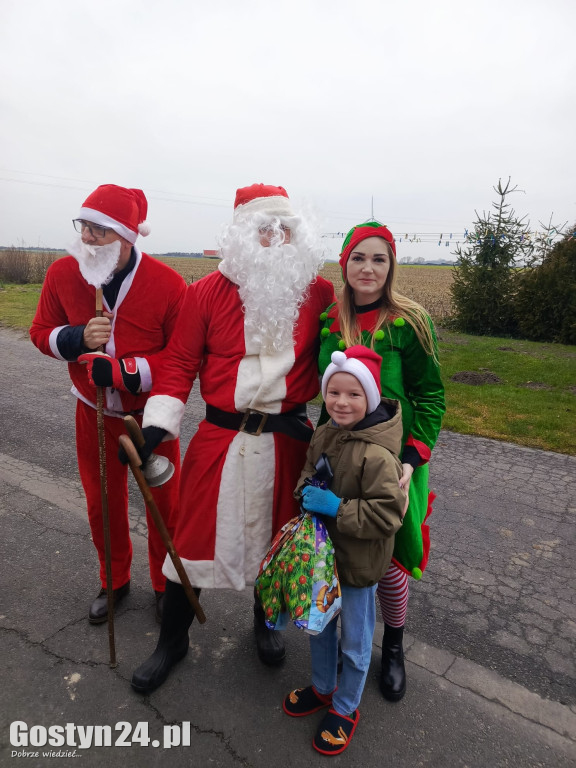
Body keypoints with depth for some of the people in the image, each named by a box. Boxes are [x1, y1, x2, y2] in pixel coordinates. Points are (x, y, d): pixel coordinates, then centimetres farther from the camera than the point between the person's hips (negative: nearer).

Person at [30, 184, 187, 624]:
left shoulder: (168, 283, -21)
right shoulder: (63, 273, -9)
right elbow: (42, 332, 2)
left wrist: (126, 370, -29)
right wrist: (79, 338, -20)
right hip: (95, 413, 3)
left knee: (164, 503, 11)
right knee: (103, 503, 18)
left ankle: (166, 585, 37)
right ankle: (114, 582, 43)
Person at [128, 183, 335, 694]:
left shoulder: (319, 292, -1)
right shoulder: (208, 292, -3)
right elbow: (181, 363, 0)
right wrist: (157, 425, -6)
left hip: (289, 440, 1)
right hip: (220, 437, 0)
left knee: (275, 534, 18)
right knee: (195, 536, 10)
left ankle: (265, 619, 48)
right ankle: (173, 639, 37)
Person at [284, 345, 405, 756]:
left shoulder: (377, 455, -28)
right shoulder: (324, 434, -5)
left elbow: (388, 513, -27)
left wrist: (337, 508, -29)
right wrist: (307, 491, -8)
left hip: (359, 562, -7)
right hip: (322, 551, 7)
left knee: (355, 641, 16)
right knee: (319, 624, 26)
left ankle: (345, 708, 43)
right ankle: (323, 687, 53)